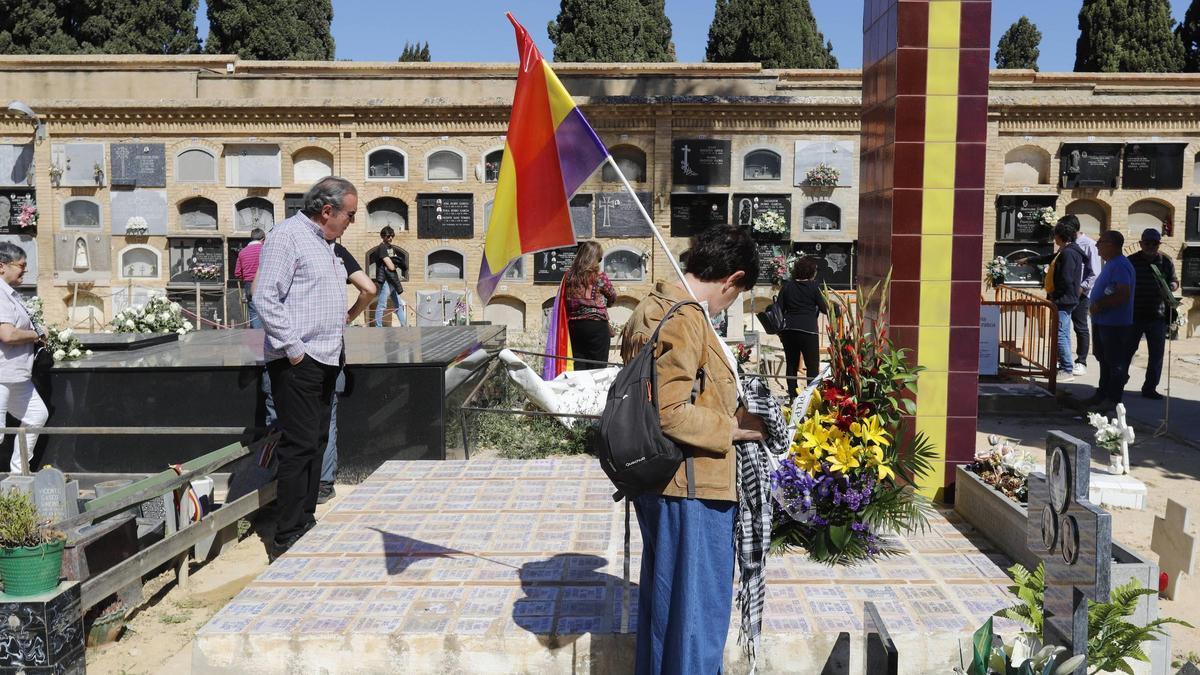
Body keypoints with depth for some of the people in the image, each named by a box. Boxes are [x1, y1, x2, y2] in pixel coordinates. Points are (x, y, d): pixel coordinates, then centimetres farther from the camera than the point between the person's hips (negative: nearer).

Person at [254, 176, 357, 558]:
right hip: (297, 362, -10)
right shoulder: (288, 235, -10)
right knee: (299, 446, -9)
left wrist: (340, 315, 16)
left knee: (316, 443, 13)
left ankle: (306, 524, 22)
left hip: (325, 359, 10)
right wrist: (293, 347, -18)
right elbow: (265, 298, -17)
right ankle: (287, 539, -3)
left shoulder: (325, 243, 20)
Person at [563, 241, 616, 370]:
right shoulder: (600, 277, -9)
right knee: (597, 369, 1)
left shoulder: (569, 276, 1)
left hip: (574, 326, 4)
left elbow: (565, 299, 9)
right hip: (597, 326, -4)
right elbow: (613, 297, 6)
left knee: (578, 368, 9)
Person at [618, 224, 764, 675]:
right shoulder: (684, 319, -20)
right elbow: (670, 413, -26)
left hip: (658, 482, 10)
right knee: (697, 609, 3)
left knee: (663, 597, 22)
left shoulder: (654, 307, 12)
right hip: (690, 486, -10)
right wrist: (733, 427, -15)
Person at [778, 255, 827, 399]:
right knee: (812, 366, 3)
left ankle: (792, 396, 9)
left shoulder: (787, 286, 6)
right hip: (808, 330, -4)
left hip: (788, 330, 4)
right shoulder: (814, 286, -4)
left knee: (791, 364, 10)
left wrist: (780, 330, 15)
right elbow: (824, 308, -1)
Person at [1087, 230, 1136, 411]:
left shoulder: (1120, 266, -19)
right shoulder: (1110, 264, 14)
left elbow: (1123, 295, -27)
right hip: (1102, 321, 11)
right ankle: (1102, 393, 28)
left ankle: (1113, 398, 5)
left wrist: (1099, 305, -21)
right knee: (1104, 359, 18)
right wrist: (1096, 305, 12)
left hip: (1115, 324, -10)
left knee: (1115, 362, -2)